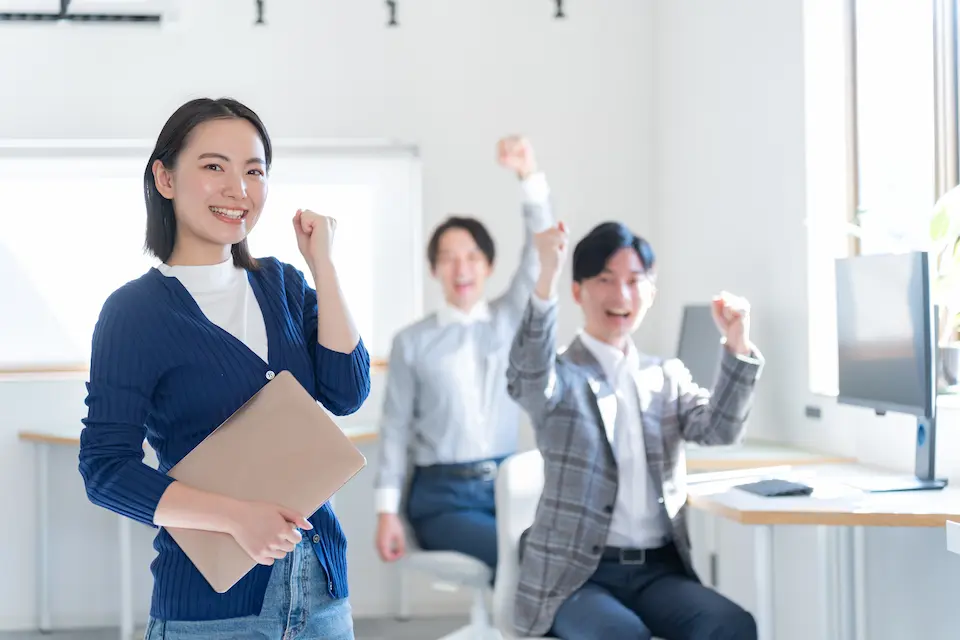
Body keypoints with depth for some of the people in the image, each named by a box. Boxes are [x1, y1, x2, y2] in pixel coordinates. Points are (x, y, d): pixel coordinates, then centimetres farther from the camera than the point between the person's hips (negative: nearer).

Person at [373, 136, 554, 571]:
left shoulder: (510, 320, 8)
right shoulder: (412, 341, 2)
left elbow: (540, 250, -5)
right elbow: (395, 427, 1)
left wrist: (529, 176, -20)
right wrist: (387, 511, -6)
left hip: (508, 487, 3)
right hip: (442, 496, -3)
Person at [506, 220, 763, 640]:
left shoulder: (666, 377, 16)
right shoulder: (560, 377, 1)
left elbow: (718, 429, 2)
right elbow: (528, 377, -23)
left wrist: (737, 347, -14)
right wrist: (546, 280, -38)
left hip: (658, 569, 4)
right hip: (574, 573, -4)